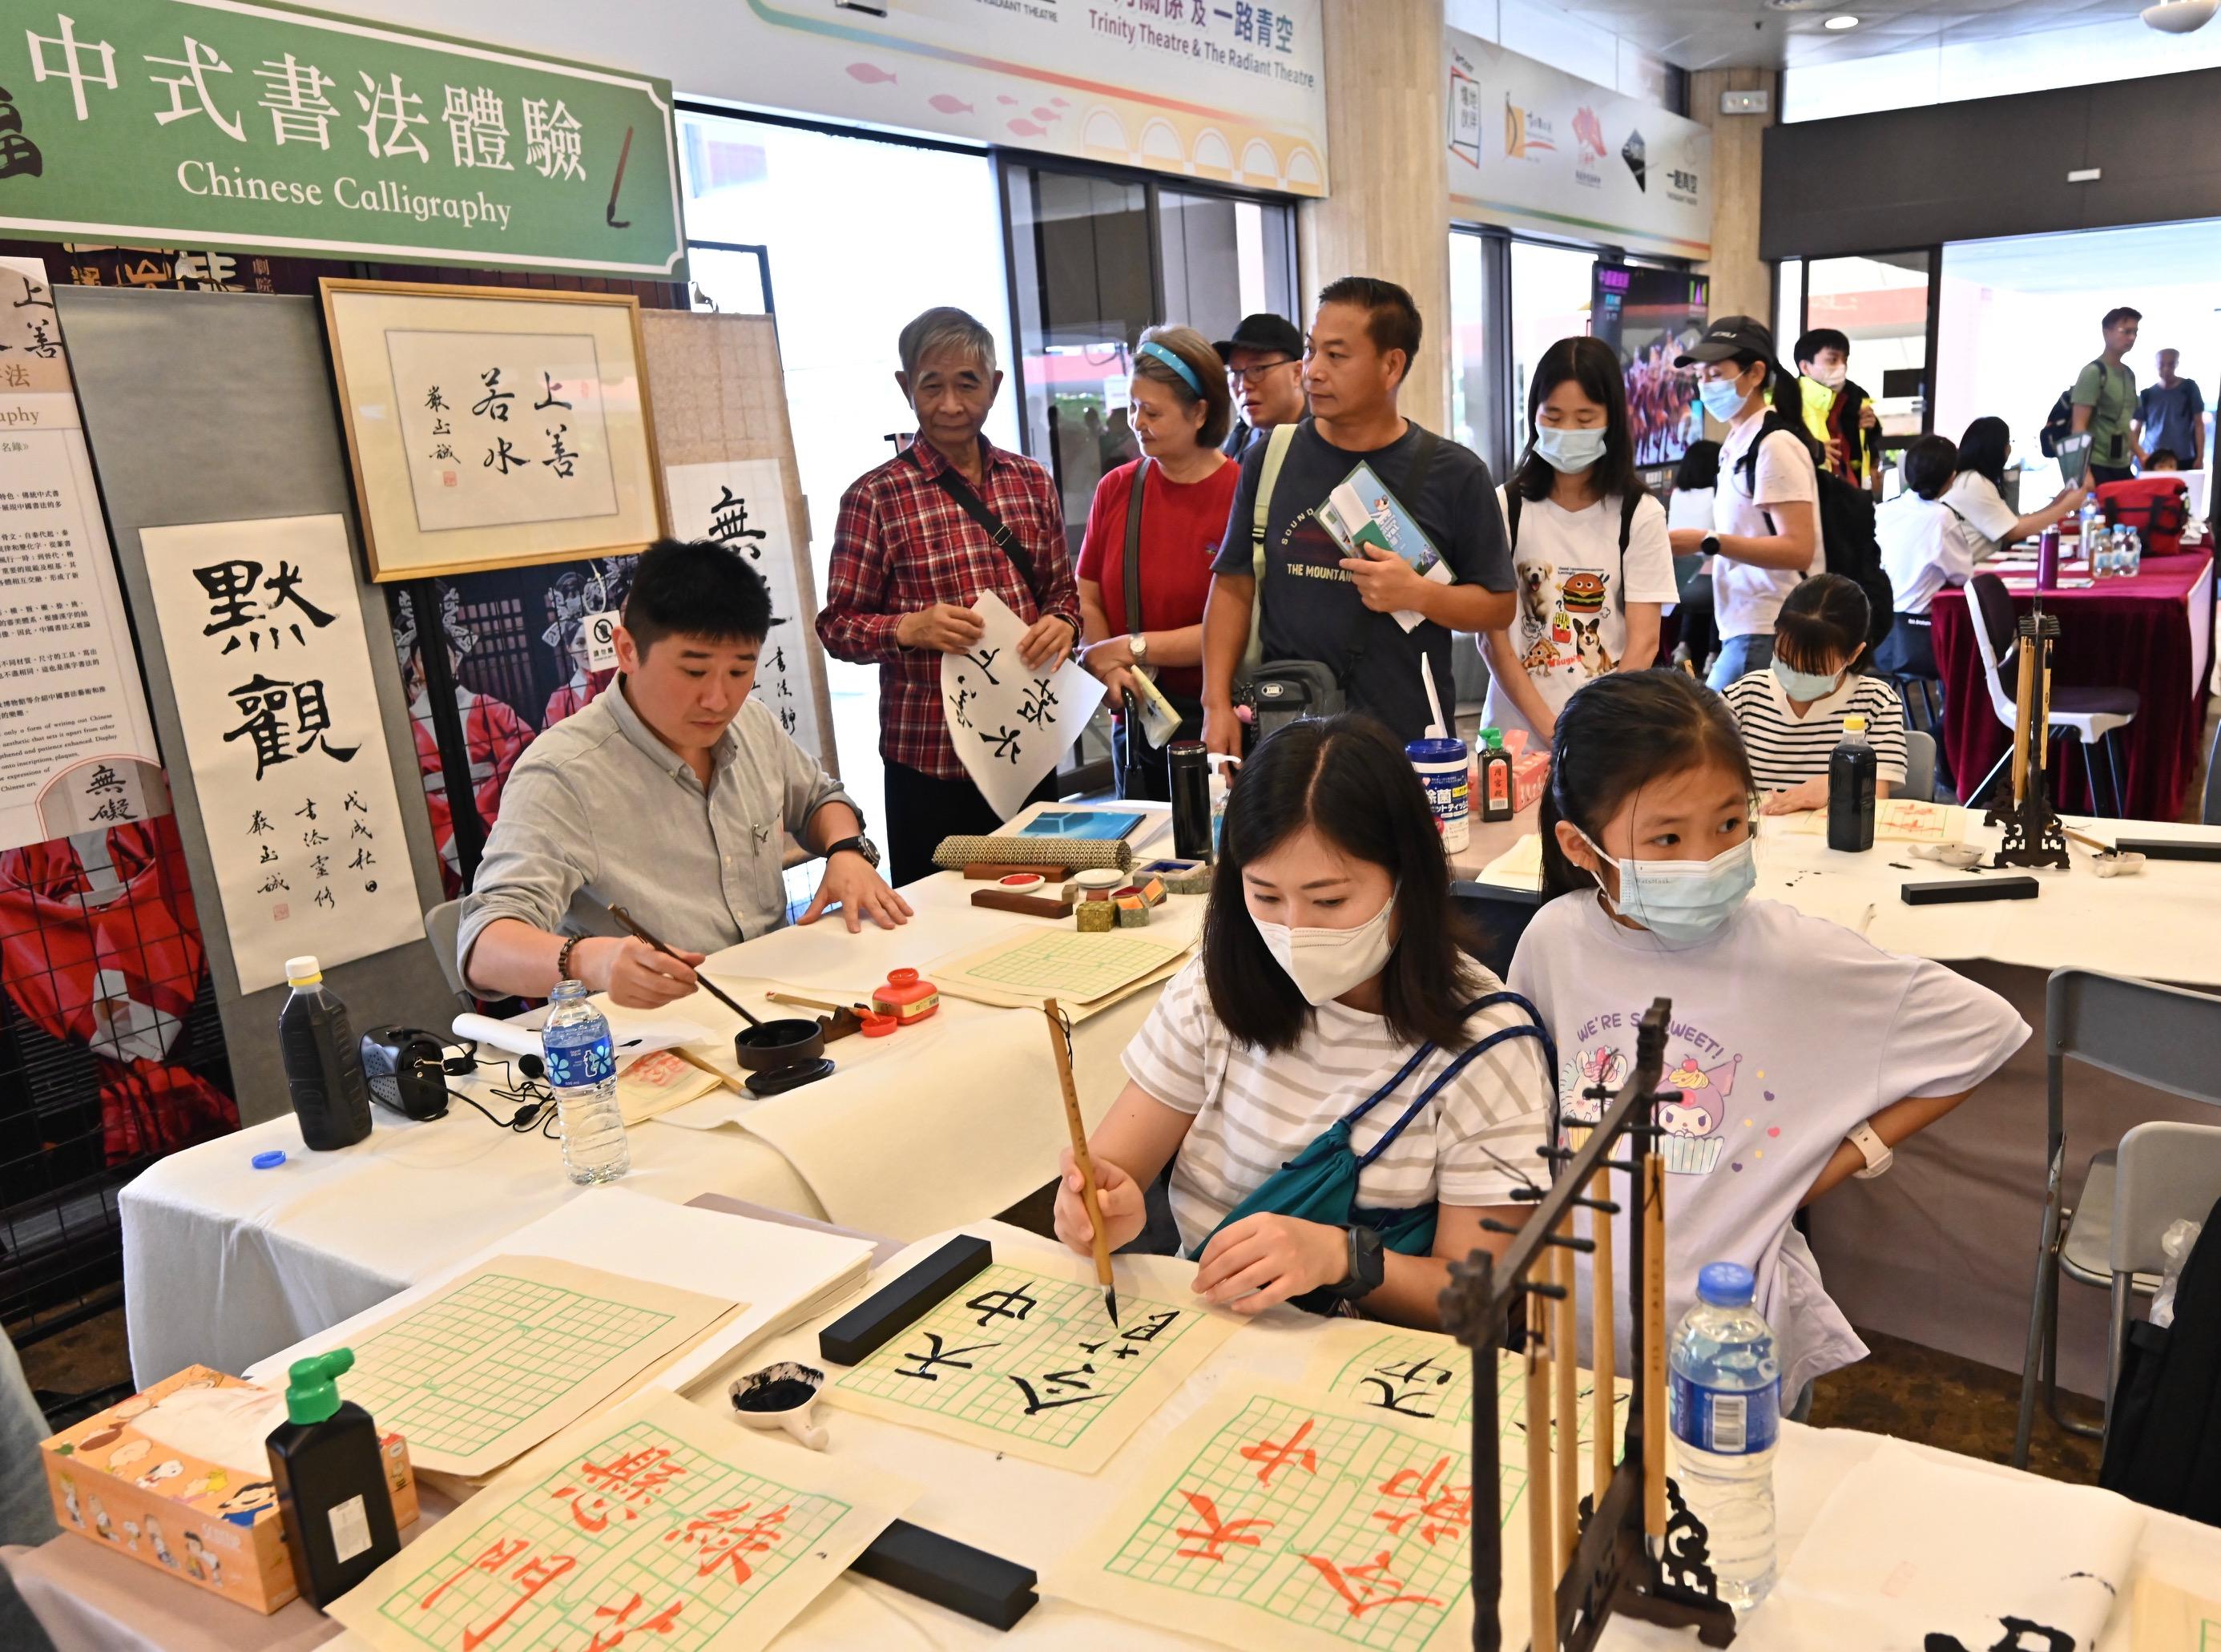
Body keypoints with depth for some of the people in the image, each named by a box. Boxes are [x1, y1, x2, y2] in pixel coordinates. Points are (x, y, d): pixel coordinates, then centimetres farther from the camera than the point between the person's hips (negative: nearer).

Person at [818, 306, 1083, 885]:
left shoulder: (1032, 481, 9)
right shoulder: (875, 497, -5)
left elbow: (1062, 587, 17)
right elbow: (837, 625, -4)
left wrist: (1062, 622, -6)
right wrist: (910, 628, -22)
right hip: (930, 759, -4)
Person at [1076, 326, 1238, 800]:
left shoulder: (1241, 496, -13)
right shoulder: (1116, 489, 4)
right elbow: (1087, 601, 4)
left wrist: (1133, 649, -11)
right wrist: (1109, 670, -13)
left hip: (1216, 721, -4)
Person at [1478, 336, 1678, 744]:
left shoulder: (1640, 515, -1)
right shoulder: (1504, 507, -2)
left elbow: (1644, 640, -4)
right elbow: (1493, 637, -4)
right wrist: (1548, 727, -13)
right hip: (1519, 729, 0)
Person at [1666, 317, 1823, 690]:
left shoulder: (1775, 445, -12)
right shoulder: (1737, 444, 15)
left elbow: (1798, 549, -20)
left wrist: (1707, 543, -25)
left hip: (1765, 635, -9)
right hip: (1748, 628, 9)